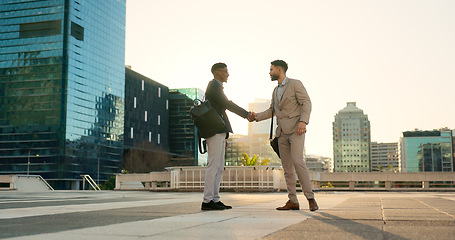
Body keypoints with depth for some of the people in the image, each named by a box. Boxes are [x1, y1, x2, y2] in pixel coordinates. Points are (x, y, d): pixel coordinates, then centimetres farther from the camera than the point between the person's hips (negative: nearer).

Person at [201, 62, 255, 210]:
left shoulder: (217, 87, 25)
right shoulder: (213, 85, -5)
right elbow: (227, 104, -14)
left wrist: (224, 137, 22)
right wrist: (246, 114, -6)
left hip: (219, 132, 10)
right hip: (214, 131, -10)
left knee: (219, 167, 8)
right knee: (214, 165, -12)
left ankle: (215, 199, 9)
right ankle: (207, 201, -11)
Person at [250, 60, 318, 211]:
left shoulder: (295, 84, -1)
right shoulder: (276, 91, 22)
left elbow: (306, 103, -9)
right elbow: (271, 111, 22)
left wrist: (303, 121, -24)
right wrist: (257, 116, 5)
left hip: (295, 129, -7)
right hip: (282, 132, 7)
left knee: (297, 161, -21)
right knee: (287, 167, 3)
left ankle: (310, 198, -14)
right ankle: (293, 201, 5)